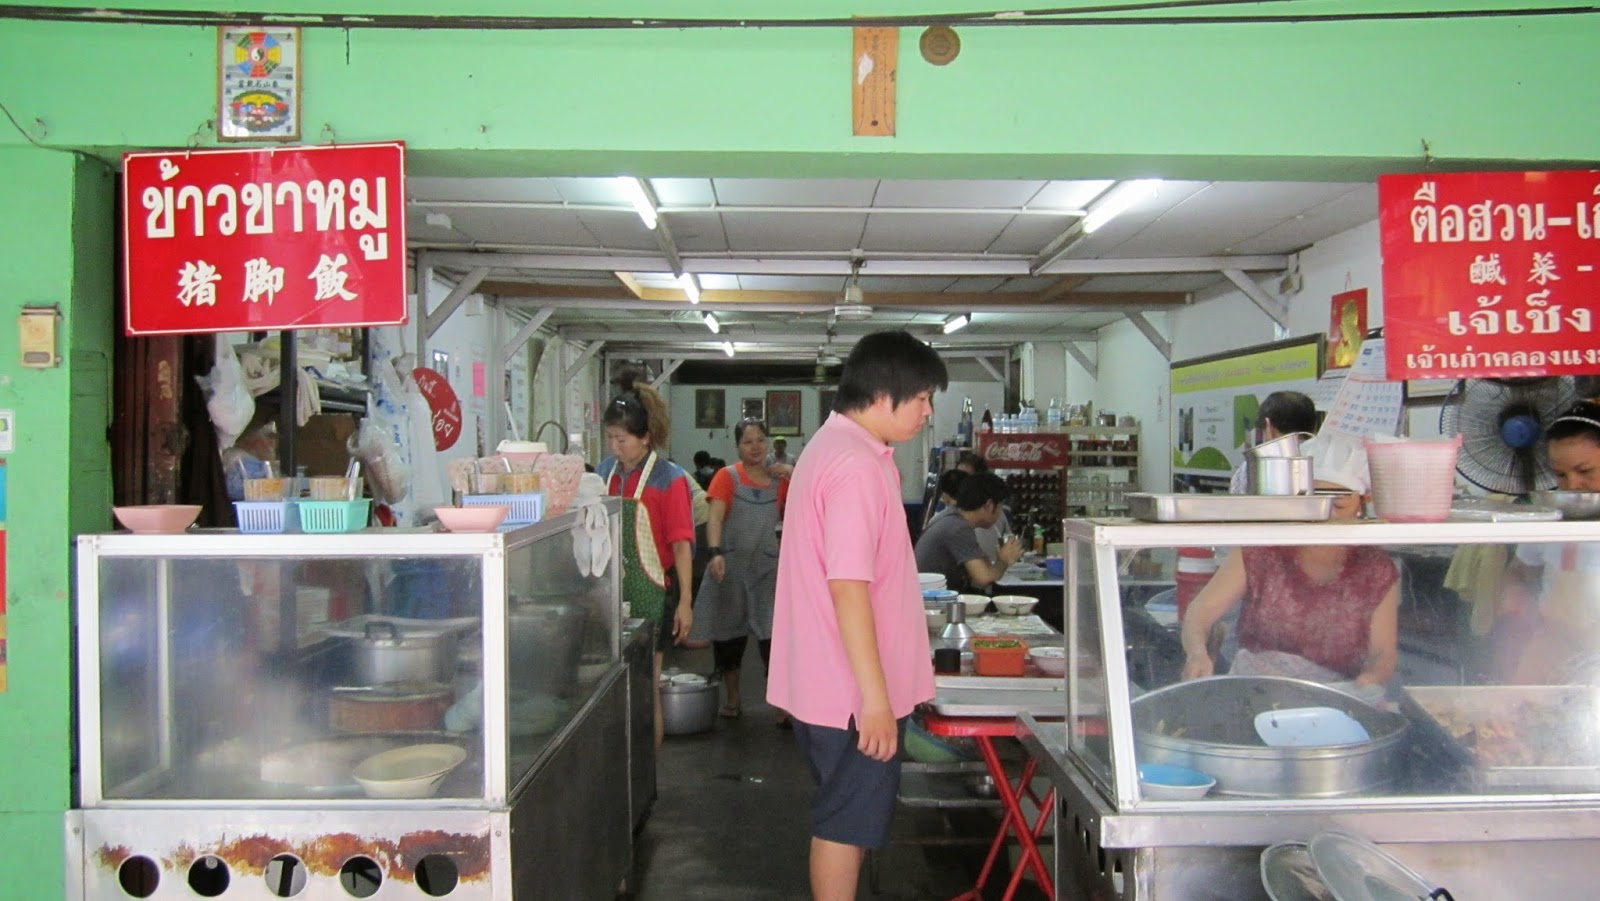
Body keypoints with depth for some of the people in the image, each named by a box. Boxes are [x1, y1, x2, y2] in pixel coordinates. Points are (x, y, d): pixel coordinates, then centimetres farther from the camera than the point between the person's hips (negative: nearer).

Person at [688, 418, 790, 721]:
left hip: (767, 565, 1)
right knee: (729, 633, 9)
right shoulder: (727, 477, -3)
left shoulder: (780, 480, 7)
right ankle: (733, 699, 25)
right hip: (730, 564, -1)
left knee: (773, 634, -9)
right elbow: (715, 518, -16)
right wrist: (715, 552, -33)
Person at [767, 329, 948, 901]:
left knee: (848, 820, 20)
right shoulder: (858, 467, -21)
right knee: (848, 824, 3)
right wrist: (875, 697, -23)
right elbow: (848, 587, -25)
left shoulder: (831, 446, 12)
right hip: (854, 692, -10)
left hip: (827, 682, 10)